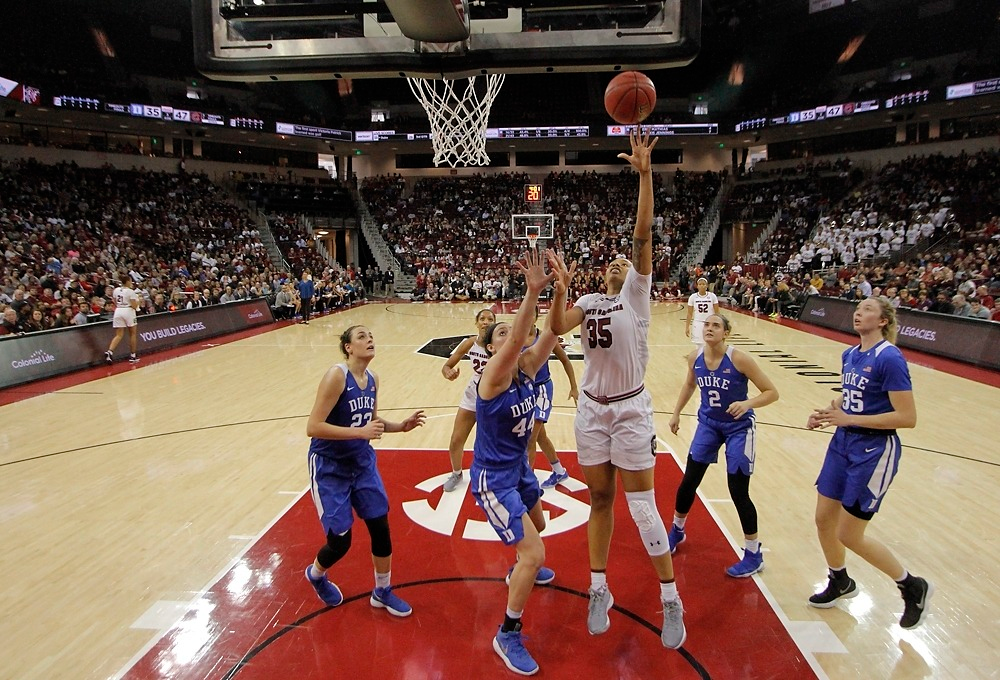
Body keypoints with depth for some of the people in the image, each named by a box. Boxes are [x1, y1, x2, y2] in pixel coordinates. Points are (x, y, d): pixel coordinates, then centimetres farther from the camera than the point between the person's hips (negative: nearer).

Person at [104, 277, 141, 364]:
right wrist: (138, 301, 4)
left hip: (118, 312, 5)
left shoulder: (116, 290, 7)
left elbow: (115, 304, 12)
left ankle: (109, 351, -18)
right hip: (128, 311, -5)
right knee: (133, 334, 10)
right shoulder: (130, 291, -10)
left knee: (119, 335, 4)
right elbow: (134, 306, -12)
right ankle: (133, 356, 14)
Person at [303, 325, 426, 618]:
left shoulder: (372, 379, 0)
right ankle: (315, 574, 36)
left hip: (362, 462, 6)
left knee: (380, 526, 6)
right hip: (329, 466, -6)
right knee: (340, 541, 0)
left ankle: (383, 591, 29)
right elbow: (313, 427, -26)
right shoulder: (336, 376, -22)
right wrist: (360, 432, -32)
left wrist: (401, 426, -3)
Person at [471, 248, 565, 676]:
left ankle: (521, 571, 63)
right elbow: (516, 342, -43)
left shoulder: (526, 369, -5)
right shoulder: (493, 376, -24)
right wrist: (532, 291, -52)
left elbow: (552, 334, -16)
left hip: (519, 468, 9)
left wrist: (560, 290, -30)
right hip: (493, 478, -8)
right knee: (534, 553, -11)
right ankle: (508, 636, 10)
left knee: (537, 528, 31)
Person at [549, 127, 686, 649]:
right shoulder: (588, 302, 10)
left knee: (642, 505, 1)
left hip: (630, 410, -4)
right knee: (599, 500, 12)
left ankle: (670, 600, 19)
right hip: (591, 409, 4)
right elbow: (556, 328, -6)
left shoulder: (637, 293, 0)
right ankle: (599, 591, 27)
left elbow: (643, 235, -13)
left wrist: (645, 173, -20)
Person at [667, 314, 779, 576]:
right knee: (688, 482, 7)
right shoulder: (695, 358, -9)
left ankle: (754, 555, 19)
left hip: (739, 428, -4)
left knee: (738, 492, -2)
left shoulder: (739, 359, -23)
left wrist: (747, 403, -36)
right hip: (708, 423, 4)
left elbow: (772, 392, -19)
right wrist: (676, 412, 12)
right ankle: (677, 530, 32)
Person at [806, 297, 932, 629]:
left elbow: (907, 417, -21)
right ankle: (840, 582, 38)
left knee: (849, 536, 2)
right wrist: (827, 412, 0)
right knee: (824, 520, 14)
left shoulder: (889, 358, -19)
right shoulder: (850, 354, 5)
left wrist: (849, 419, -22)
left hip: (874, 451, -7)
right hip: (843, 443, 8)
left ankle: (913, 586, 27)